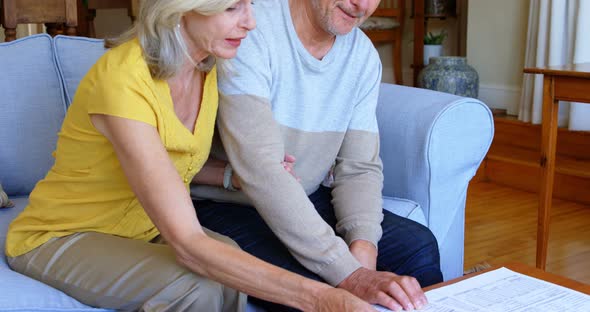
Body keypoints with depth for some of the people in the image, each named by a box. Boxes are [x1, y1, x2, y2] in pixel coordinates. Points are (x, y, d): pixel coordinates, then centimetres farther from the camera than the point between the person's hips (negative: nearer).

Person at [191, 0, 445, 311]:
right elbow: (260, 171, -32)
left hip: (306, 198, 6)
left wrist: (363, 251, -23)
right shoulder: (250, 31, -23)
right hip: (226, 204, -6)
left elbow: (360, 168, -2)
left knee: (418, 246, -10)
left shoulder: (363, 54, -1)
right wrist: (350, 275, -35)